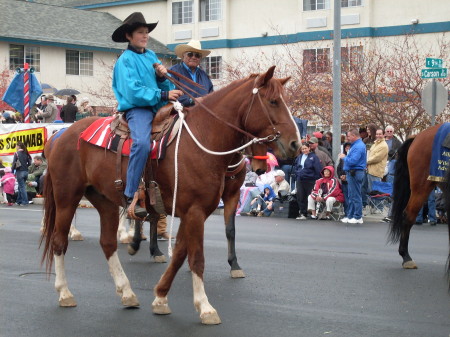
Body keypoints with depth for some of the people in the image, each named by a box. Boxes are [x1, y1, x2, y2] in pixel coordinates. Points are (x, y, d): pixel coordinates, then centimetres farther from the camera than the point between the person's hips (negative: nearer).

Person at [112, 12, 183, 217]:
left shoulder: (151, 56, 18)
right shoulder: (126, 60, -3)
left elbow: (165, 88, 21)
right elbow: (133, 92, -16)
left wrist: (162, 78, -2)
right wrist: (163, 95, -21)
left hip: (158, 108, 8)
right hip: (137, 108, -8)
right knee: (142, 143, -34)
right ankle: (130, 196, -30)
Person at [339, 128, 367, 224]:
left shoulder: (358, 146, -18)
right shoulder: (356, 145, 16)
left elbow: (353, 161, -25)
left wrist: (344, 157, -10)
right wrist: (345, 157, 9)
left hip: (355, 173, -11)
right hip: (352, 173, 11)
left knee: (355, 196, -6)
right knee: (351, 196, 15)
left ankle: (358, 217, -2)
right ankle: (350, 216, 21)